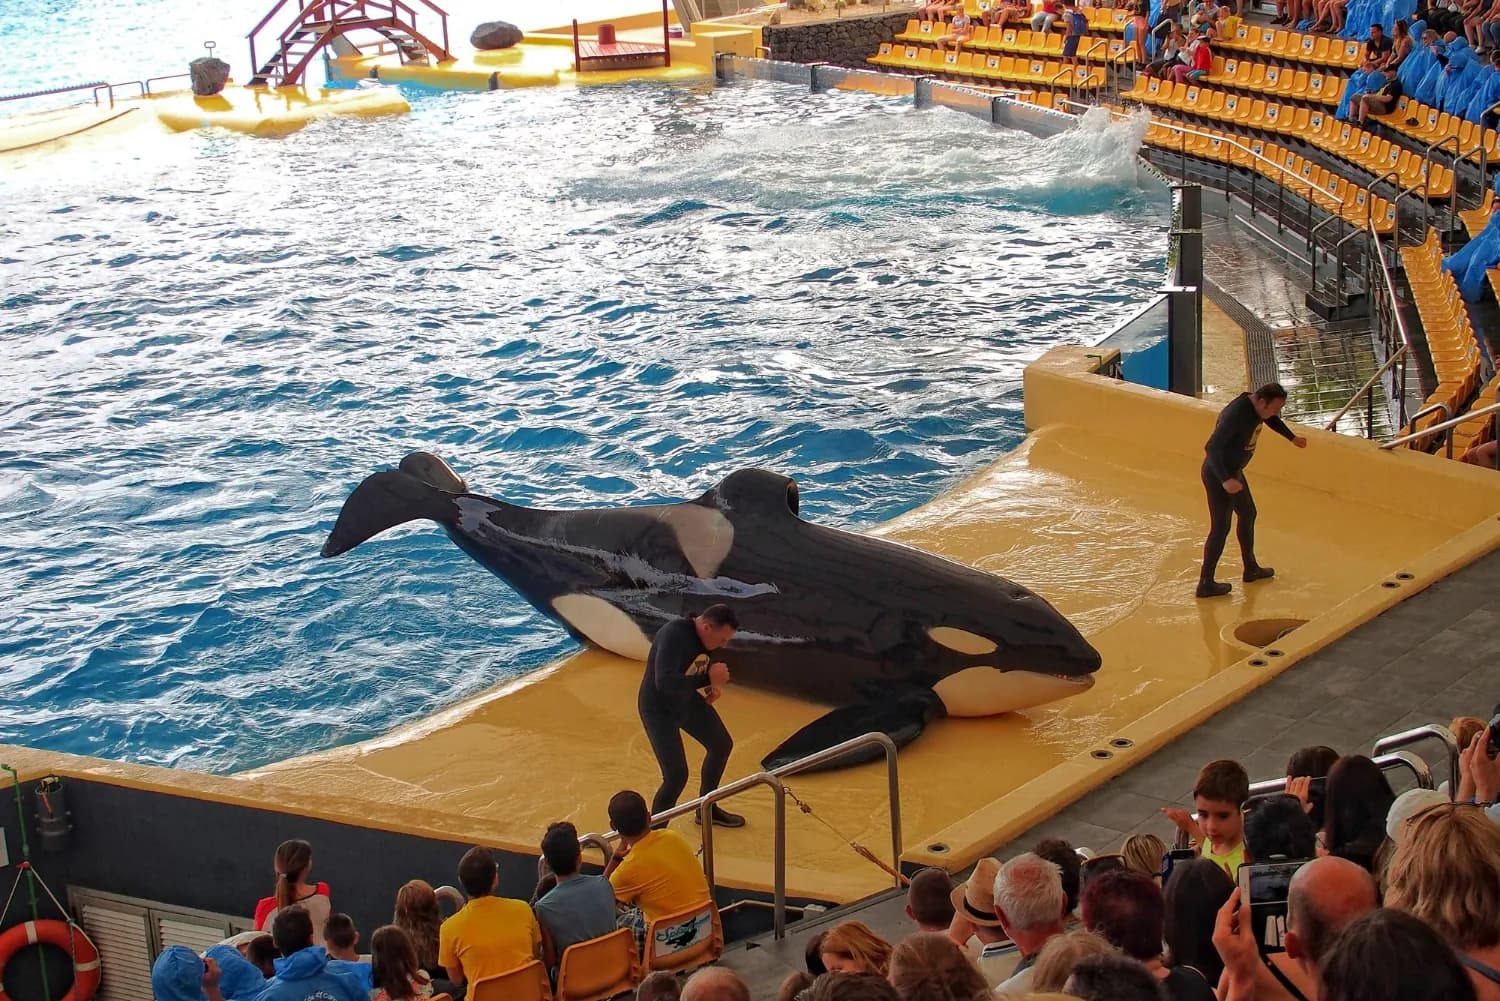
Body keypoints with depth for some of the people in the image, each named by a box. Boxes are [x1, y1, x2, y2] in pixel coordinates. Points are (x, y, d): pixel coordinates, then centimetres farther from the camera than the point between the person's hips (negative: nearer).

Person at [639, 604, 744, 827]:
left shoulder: (704, 636, -8)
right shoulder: (674, 635, -33)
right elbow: (665, 683, -43)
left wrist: (713, 686, -6)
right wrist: (708, 679, -38)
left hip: (689, 701, 9)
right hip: (660, 708, -9)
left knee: (722, 745, 19)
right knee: (676, 776, -16)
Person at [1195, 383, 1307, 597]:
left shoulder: (1256, 406, -1)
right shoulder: (1236, 415, -30)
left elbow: (1272, 420, 26)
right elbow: (1212, 448, -36)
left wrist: (1292, 438, 28)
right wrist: (1225, 480, -42)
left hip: (1233, 471, 10)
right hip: (1219, 475, -10)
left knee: (1248, 514, 23)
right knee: (1220, 528, -4)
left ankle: (1251, 569, 40)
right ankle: (1206, 584, 4)